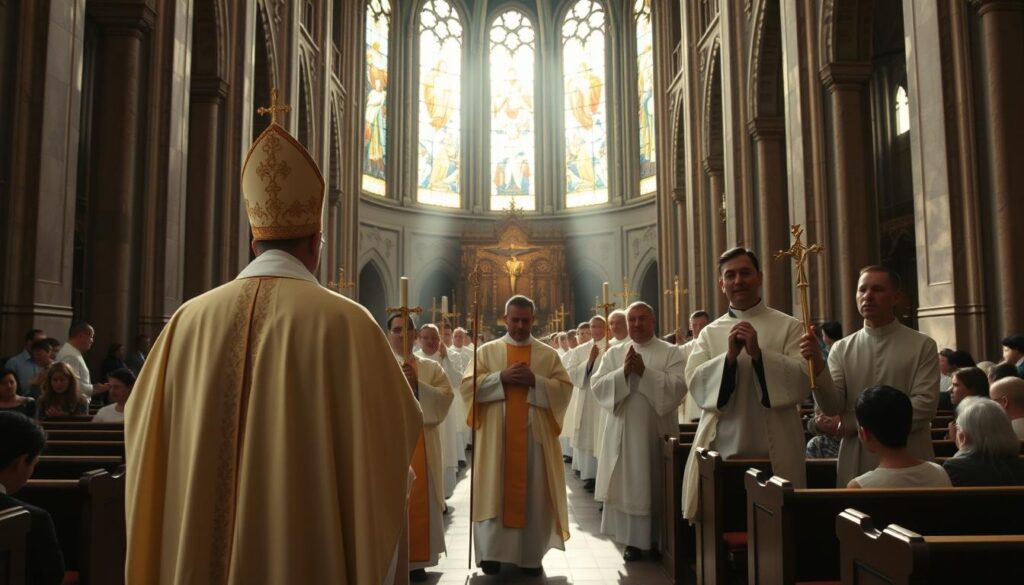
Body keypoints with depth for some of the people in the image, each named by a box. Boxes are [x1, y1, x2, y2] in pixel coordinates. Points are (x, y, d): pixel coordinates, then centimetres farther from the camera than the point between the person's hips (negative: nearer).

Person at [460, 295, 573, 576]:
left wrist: (535, 381, -14)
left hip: (535, 435, 1)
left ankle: (531, 555, 13)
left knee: (534, 494, 4)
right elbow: (468, 385, -2)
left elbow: (564, 389, 0)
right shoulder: (487, 350, 7)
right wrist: (501, 377, -14)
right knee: (495, 491, 0)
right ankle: (492, 552, 9)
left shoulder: (548, 354, 8)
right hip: (496, 435, -1)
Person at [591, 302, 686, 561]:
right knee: (627, 486, 4)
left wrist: (644, 371, -18)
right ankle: (633, 540, 15)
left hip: (658, 429, -2)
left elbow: (678, 387, -13)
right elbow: (597, 386, -3)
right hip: (624, 430, 2)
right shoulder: (614, 353, 8)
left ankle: (659, 538, 23)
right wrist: (624, 371, -16)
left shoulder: (672, 352, 0)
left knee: (658, 486, 6)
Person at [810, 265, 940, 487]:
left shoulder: (922, 346, -1)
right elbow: (832, 407, -5)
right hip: (857, 464, 2)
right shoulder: (842, 349, 4)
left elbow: (924, 405, -10)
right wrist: (818, 366, -22)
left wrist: (856, 422, -10)